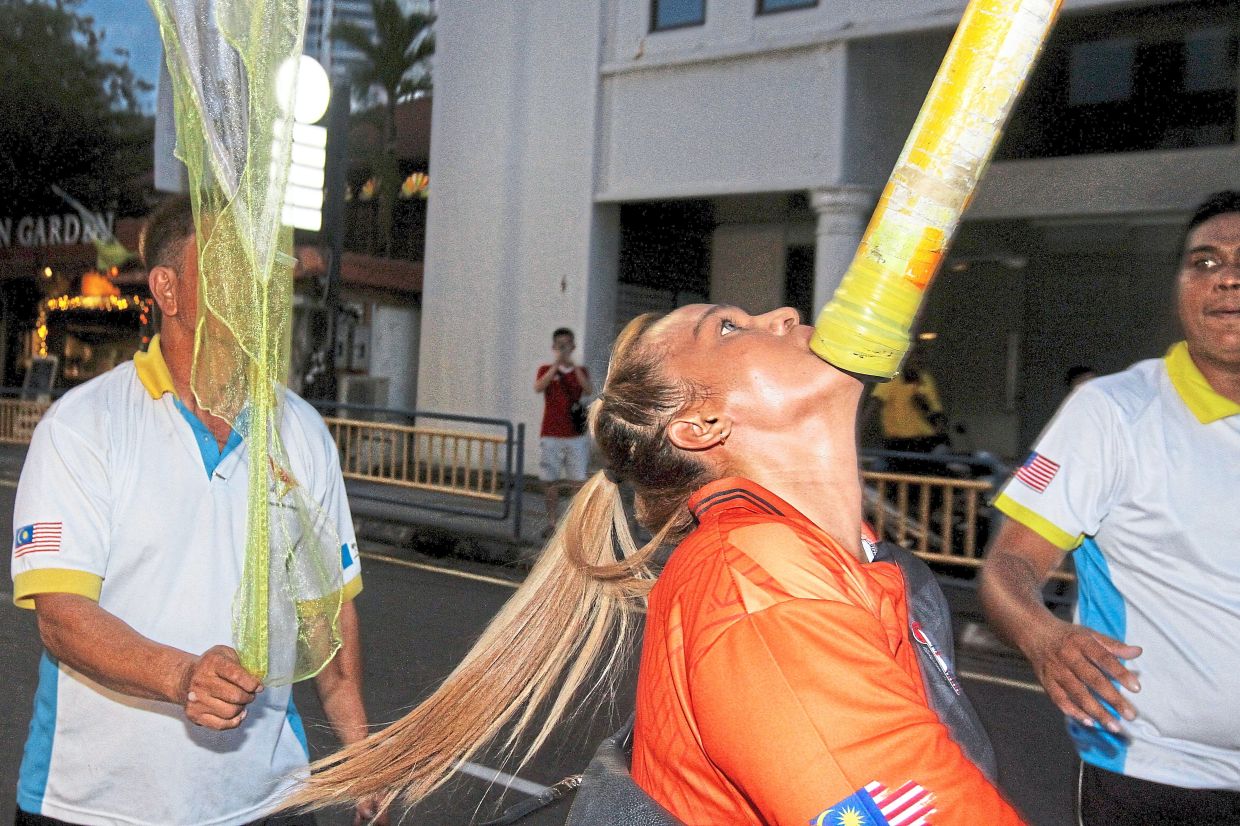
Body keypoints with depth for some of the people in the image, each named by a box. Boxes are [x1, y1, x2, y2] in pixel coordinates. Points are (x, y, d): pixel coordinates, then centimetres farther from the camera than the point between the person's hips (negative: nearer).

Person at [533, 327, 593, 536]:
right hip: (550, 436, 0)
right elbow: (538, 388, -14)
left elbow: (589, 391, -10)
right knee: (550, 481, 2)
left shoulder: (581, 371, 9)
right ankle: (552, 523, 10)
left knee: (577, 481, -3)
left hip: (576, 435, 0)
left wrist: (573, 364, -17)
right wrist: (557, 364, -21)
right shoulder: (546, 370, 6)